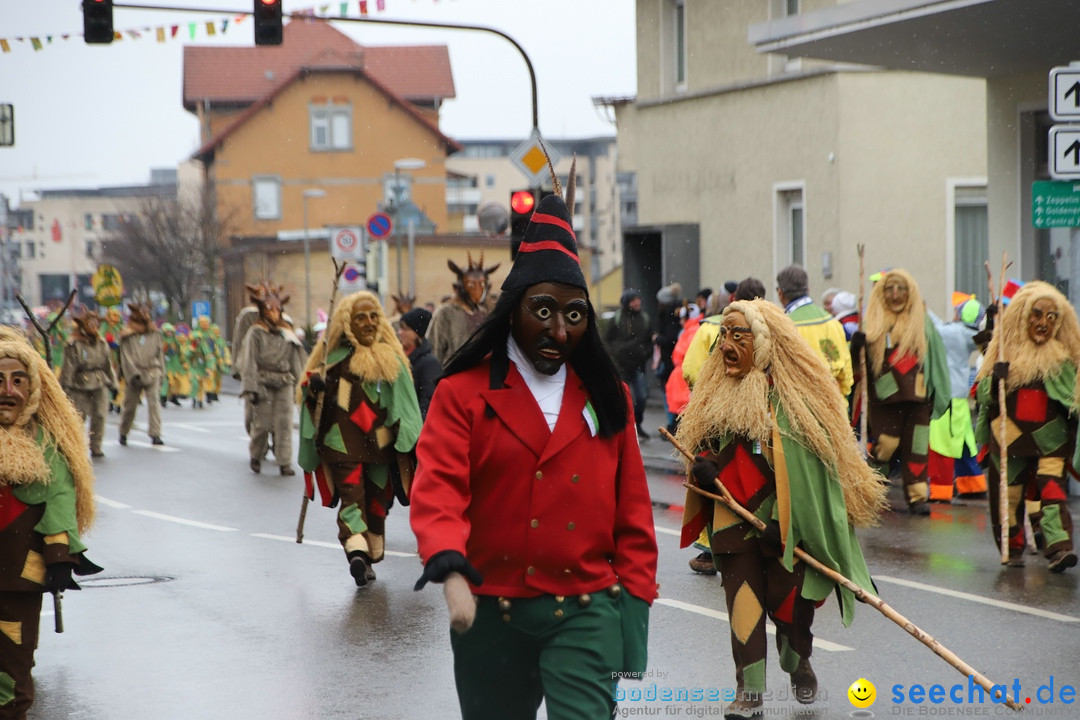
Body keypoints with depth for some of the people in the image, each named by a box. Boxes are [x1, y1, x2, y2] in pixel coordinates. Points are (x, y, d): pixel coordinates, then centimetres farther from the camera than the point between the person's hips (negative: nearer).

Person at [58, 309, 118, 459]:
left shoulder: (102, 344, 10)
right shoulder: (73, 345, -5)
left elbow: (108, 365, 19)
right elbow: (68, 367, -5)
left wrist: (112, 383, 18)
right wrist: (65, 387, -7)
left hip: (100, 384, 4)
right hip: (79, 386, -4)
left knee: (99, 416, -1)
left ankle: (96, 447, 8)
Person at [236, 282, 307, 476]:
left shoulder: (286, 333, 12)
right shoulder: (255, 333, -1)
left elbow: (296, 359, 17)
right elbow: (249, 362, -5)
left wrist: (298, 381, 11)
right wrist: (251, 388, -11)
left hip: (284, 383, 3)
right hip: (263, 383, -3)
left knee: (284, 423, -2)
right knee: (262, 423, 0)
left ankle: (285, 463, -1)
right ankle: (255, 456, 22)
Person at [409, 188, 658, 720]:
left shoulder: (607, 398, 7)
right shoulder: (462, 394, -2)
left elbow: (632, 510, 7)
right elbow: (438, 486, -16)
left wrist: (634, 598, 0)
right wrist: (444, 551, -34)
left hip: (586, 613, 0)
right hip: (491, 613, 0)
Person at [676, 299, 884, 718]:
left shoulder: (794, 395, -12)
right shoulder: (718, 393, 6)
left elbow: (809, 462, -13)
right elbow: (702, 445, 19)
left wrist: (785, 521, -17)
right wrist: (704, 466, -5)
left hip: (789, 521, -4)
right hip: (734, 516, 4)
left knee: (786, 599, 6)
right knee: (743, 600, -3)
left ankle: (797, 663, 36)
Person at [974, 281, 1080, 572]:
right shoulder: (1006, 350, 5)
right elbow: (982, 395, 4)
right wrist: (995, 380, -15)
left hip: (1050, 440, -1)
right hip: (1009, 439, 1)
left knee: (1052, 491, -15)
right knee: (1009, 495, 6)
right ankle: (1012, 547, 21)